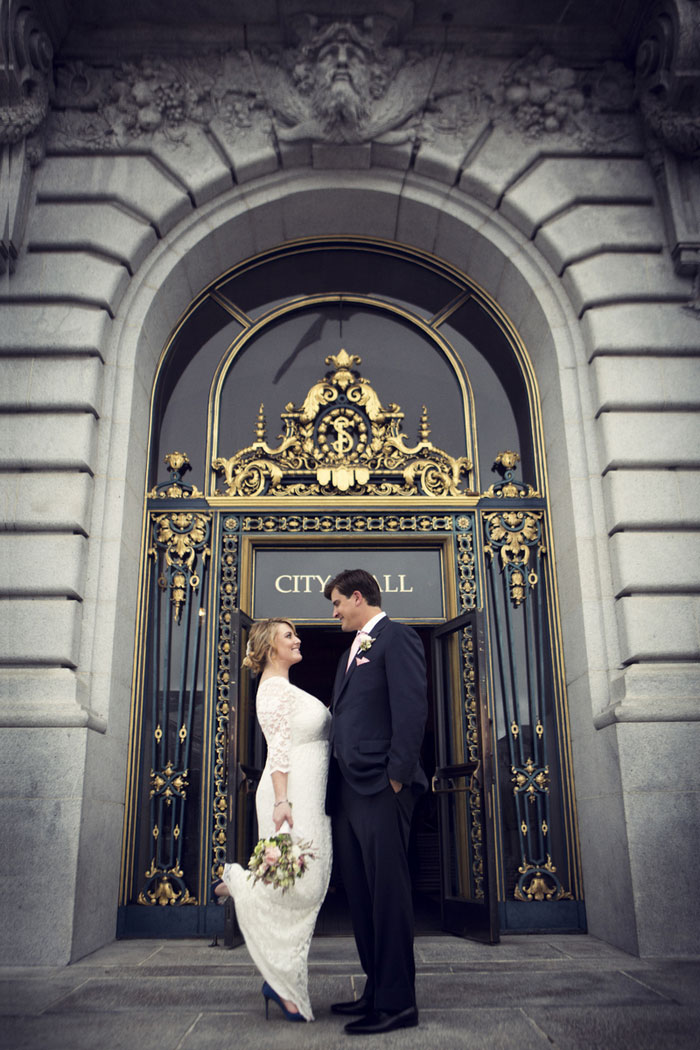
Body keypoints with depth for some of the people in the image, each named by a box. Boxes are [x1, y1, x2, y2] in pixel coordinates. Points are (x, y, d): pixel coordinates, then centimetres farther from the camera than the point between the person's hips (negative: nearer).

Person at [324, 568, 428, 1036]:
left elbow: (412, 708, -14)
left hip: (380, 787, -9)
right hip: (348, 788, 9)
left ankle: (397, 1002, 5)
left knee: (388, 892, -4)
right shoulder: (353, 650, 23)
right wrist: (337, 783, 14)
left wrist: (397, 776, -18)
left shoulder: (397, 637, -5)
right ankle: (377, 990, 23)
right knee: (362, 896, 13)